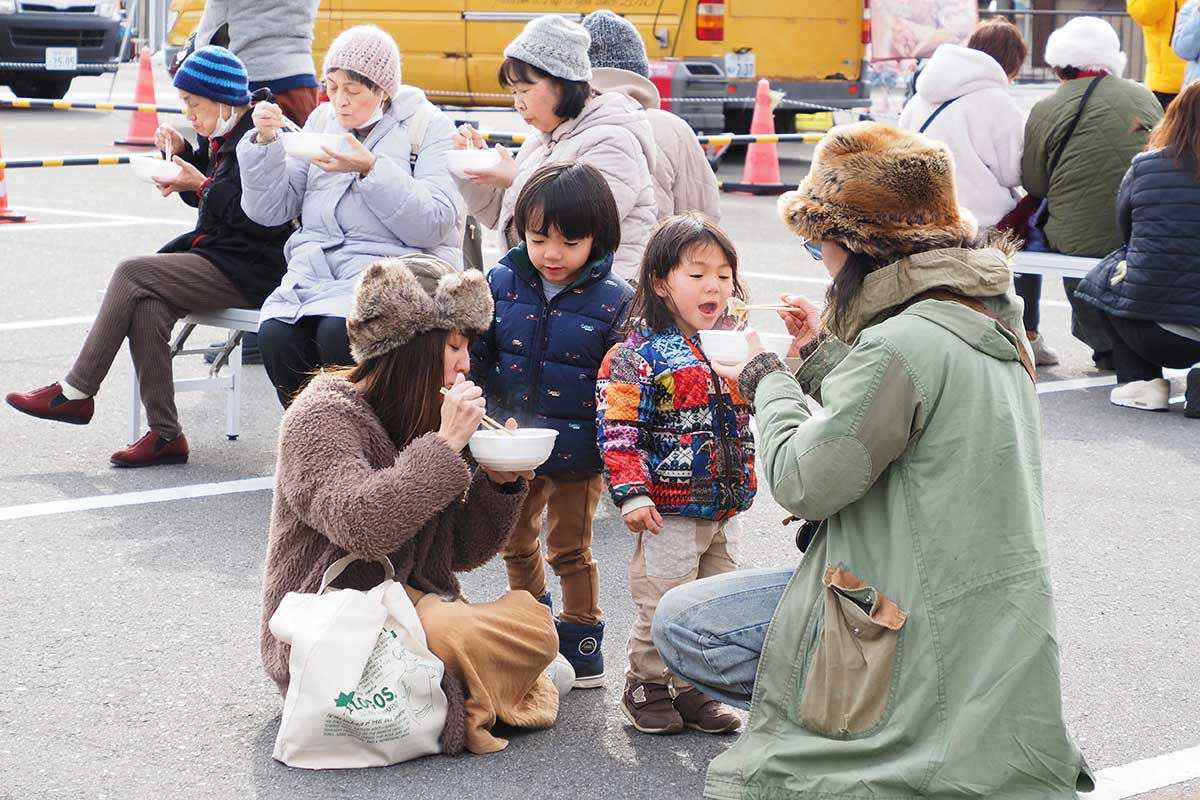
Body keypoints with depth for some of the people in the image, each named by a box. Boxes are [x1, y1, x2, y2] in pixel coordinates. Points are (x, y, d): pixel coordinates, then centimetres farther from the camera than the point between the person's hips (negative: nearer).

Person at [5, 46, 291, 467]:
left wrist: (201, 185, -17)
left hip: (249, 270, -9)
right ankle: (164, 434, -20)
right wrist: (183, 154, 9)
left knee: (132, 273, -18)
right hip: (217, 251, 9)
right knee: (146, 304, -20)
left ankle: (75, 392, -9)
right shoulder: (222, 134, 15)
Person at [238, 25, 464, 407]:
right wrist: (264, 142, -2)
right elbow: (270, 210, 13)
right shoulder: (322, 121, 16)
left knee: (338, 333, -33)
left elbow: (433, 225, -10)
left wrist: (371, 170, -18)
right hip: (316, 266, 4)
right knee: (276, 334, -26)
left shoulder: (430, 126, 2)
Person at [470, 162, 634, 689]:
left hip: (577, 452, -4)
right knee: (516, 543, 20)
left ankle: (582, 644, 25)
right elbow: (476, 354, 4)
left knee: (570, 549, 9)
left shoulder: (614, 301, -12)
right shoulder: (503, 282, -3)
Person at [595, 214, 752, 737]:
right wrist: (631, 494, -19)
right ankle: (646, 686, 17)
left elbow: (752, 414, 20)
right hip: (670, 510, -6)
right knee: (662, 605, 0)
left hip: (726, 508, 6)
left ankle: (695, 688, 25)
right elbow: (618, 431, -13)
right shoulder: (636, 356, -11)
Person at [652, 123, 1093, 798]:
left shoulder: (902, 347, -24)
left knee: (683, 623, 1)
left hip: (925, 626, -10)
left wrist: (767, 380, -1)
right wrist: (823, 352, 14)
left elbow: (802, 482, -17)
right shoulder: (991, 317, 6)